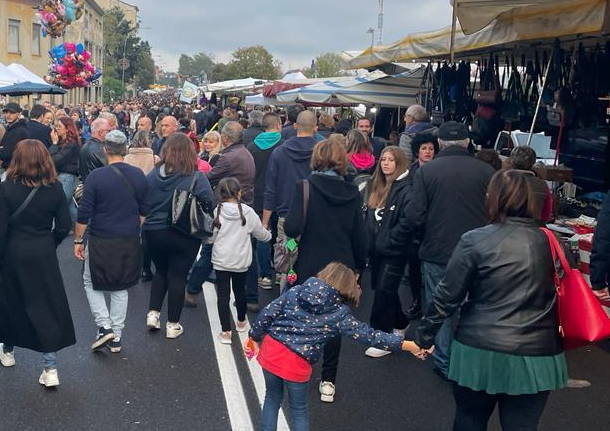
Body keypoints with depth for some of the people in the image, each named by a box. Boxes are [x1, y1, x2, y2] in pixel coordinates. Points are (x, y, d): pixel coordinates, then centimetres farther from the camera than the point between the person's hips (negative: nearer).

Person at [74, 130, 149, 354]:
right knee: (120, 288, 16)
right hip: (130, 242, 4)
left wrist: (78, 240, 0)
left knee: (91, 283, 17)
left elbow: (84, 214, -10)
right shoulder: (139, 176, 0)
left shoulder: (96, 176, -13)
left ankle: (104, 327, 6)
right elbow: (144, 211, 8)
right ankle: (116, 337, 20)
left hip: (100, 241, -4)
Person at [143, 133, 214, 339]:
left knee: (161, 271, 24)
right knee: (177, 276, 9)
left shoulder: (153, 174, -7)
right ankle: (172, 325, 17)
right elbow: (209, 205, -13)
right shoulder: (197, 178, -16)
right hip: (184, 236, -3)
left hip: (153, 232, 3)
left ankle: (153, 313, 18)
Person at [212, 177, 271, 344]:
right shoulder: (248, 212, -8)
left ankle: (226, 332, 1)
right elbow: (261, 234, 4)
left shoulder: (217, 212, -10)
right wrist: (269, 235, 26)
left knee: (223, 294, 3)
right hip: (241, 261, 1)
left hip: (221, 260, -1)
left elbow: (211, 237, -1)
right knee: (240, 290, 21)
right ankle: (241, 322, 40)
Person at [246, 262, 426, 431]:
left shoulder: (295, 291, 2)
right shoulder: (340, 313, -6)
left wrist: (255, 338, 14)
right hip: (297, 364, -3)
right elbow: (368, 335, -6)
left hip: (270, 349, 3)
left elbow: (267, 314, 0)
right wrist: (406, 345, -2)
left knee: (273, 398, 26)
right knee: (299, 411, 19)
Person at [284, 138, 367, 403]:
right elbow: (359, 236, 3)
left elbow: (293, 227, -21)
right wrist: (359, 265, 16)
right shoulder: (352, 193, -2)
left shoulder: (305, 187, -12)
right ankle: (328, 382, 19)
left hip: (309, 268, -2)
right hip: (341, 267, 2)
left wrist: (286, 223, 1)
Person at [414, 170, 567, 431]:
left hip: (482, 352, -2)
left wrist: (424, 335, 6)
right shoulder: (550, 242, 0)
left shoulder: (475, 241, -11)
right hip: (537, 355, 3)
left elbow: (447, 296, -7)